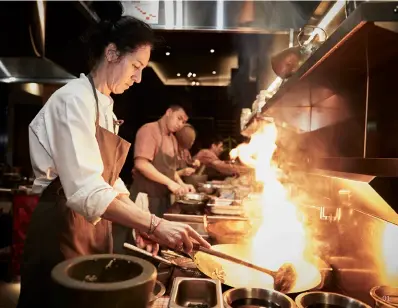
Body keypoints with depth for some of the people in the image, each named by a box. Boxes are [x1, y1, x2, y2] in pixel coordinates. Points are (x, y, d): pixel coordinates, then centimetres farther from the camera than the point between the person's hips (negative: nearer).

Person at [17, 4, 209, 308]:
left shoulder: (104, 104, 11)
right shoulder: (74, 99, -17)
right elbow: (85, 189, -29)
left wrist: (141, 222, 1)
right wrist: (155, 224, -33)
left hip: (93, 227, 9)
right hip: (61, 229, -8)